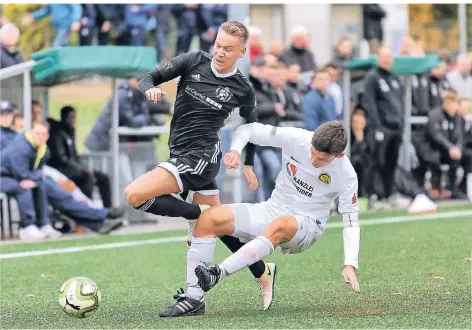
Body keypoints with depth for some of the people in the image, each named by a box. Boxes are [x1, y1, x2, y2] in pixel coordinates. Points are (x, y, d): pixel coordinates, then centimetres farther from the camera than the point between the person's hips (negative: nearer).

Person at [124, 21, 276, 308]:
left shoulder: (243, 89, -6)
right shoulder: (194, 61, -1)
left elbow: (251, 125, 11)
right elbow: (150, 78, 2)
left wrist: (248, 165, 15)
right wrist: (150, 89, -21)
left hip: (200, 156, -6)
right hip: (182, 154, 6)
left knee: (134, 195, -23)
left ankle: (197, 215, -6)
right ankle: (263, 273, 31)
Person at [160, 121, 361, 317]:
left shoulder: (346, 174, -16)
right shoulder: (295, 138, -13)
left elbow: (351, 222, -9)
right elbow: (248, 130, -3)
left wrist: (350, 264, -20)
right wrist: (235, 150, -24)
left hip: (306, 225, -4)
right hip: (272, 210, 4)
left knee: (279, 226, -42)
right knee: (208, 219, -18)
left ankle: (219, 274, -46)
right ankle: (193, 298, -23)